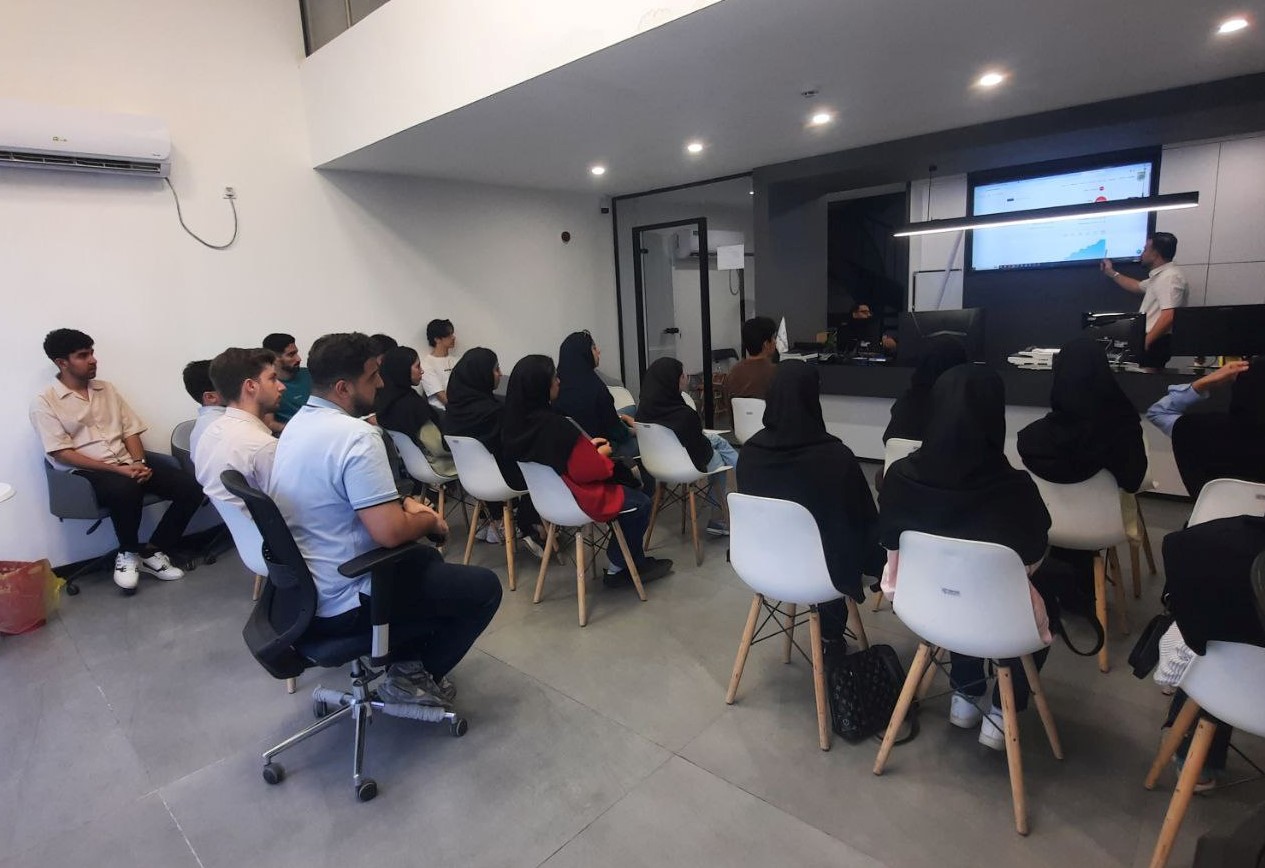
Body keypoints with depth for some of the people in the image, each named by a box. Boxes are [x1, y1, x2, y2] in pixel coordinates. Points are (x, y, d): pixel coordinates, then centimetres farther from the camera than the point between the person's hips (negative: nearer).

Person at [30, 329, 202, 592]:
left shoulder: (107, 389, 14)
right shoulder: (44, 402, -2)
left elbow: (130, 432, 12)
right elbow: (61, 453, -10)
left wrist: (139, 463, -9)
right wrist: (116, 469, -19)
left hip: (126, 465, 5)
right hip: (85, 472, -5)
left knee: (190, 487, -17)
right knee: (126, 489, -40)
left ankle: (153, 551, 0)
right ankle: (128, 554, -10)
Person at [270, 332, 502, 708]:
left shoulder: (299, 423, 4)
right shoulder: (356, 435, -26)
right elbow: (390, 532, -29)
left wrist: (405, 503, 5)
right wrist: (429, 521, -9)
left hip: (301, 591, 10)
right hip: (340, 603, -9)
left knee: (425, 558, 29)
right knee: (484, 587, -1)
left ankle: (405, 660, 25)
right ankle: (411, 677, 11)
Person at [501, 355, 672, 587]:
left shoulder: (515, 422, -6)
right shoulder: (556, 426, -33)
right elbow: (590, 471, -23)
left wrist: (586, 447, 5)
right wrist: (601, 453, -4)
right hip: (574, 499, -9)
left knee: (625, 488, 24)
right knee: (640, 503, 10)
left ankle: (636, 561, 28)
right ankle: (617, 569, 21)